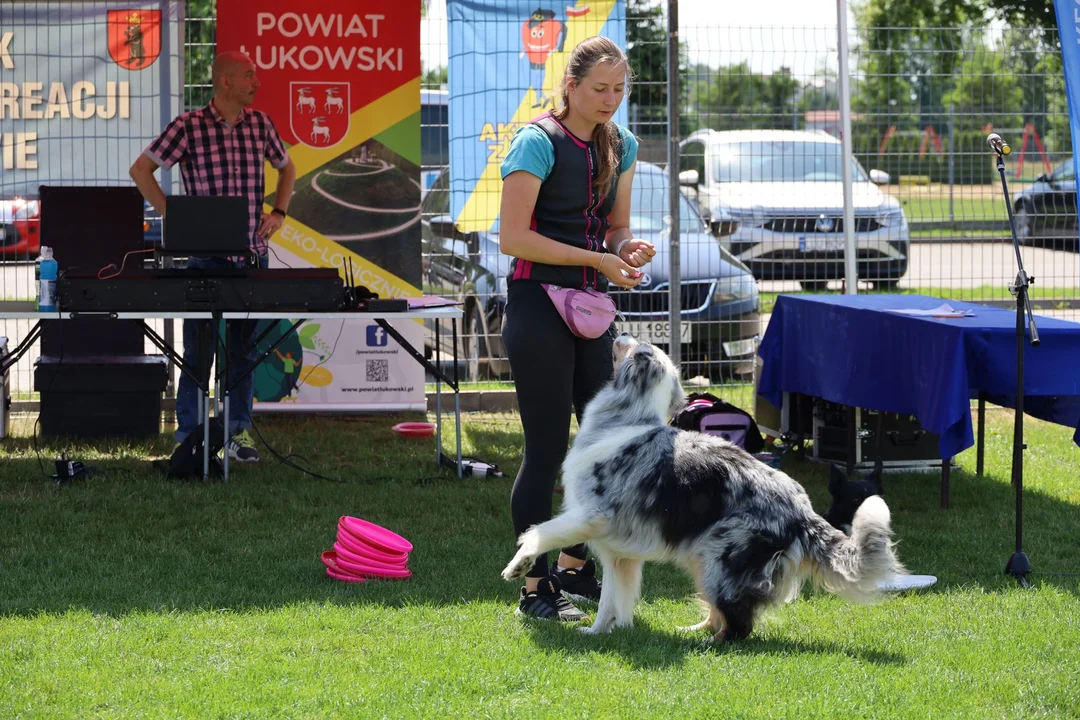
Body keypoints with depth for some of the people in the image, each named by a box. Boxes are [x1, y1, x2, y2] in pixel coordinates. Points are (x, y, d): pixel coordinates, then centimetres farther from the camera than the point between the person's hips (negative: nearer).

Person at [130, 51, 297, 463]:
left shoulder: (260, 124, 6)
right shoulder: (189, 126, -8)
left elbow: (286, 167, 24)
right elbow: (140, 170, -4)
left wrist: (279, 212, 10)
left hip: (253, 253, 4)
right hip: (206, 254, -4)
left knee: (245, 348, 8)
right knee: (199, 348, 0)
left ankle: (239, 433, 15)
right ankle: (188, 437, 7)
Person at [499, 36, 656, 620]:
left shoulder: (620, 146, 10)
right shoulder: (538, 142, -12)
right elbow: (513, 237, -17)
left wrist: (629, 248, -6)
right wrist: (599, 259, -20)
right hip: (538, 304, -7)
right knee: (547, 446, -6)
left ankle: (574, 566, 23)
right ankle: (535, 588, 2)